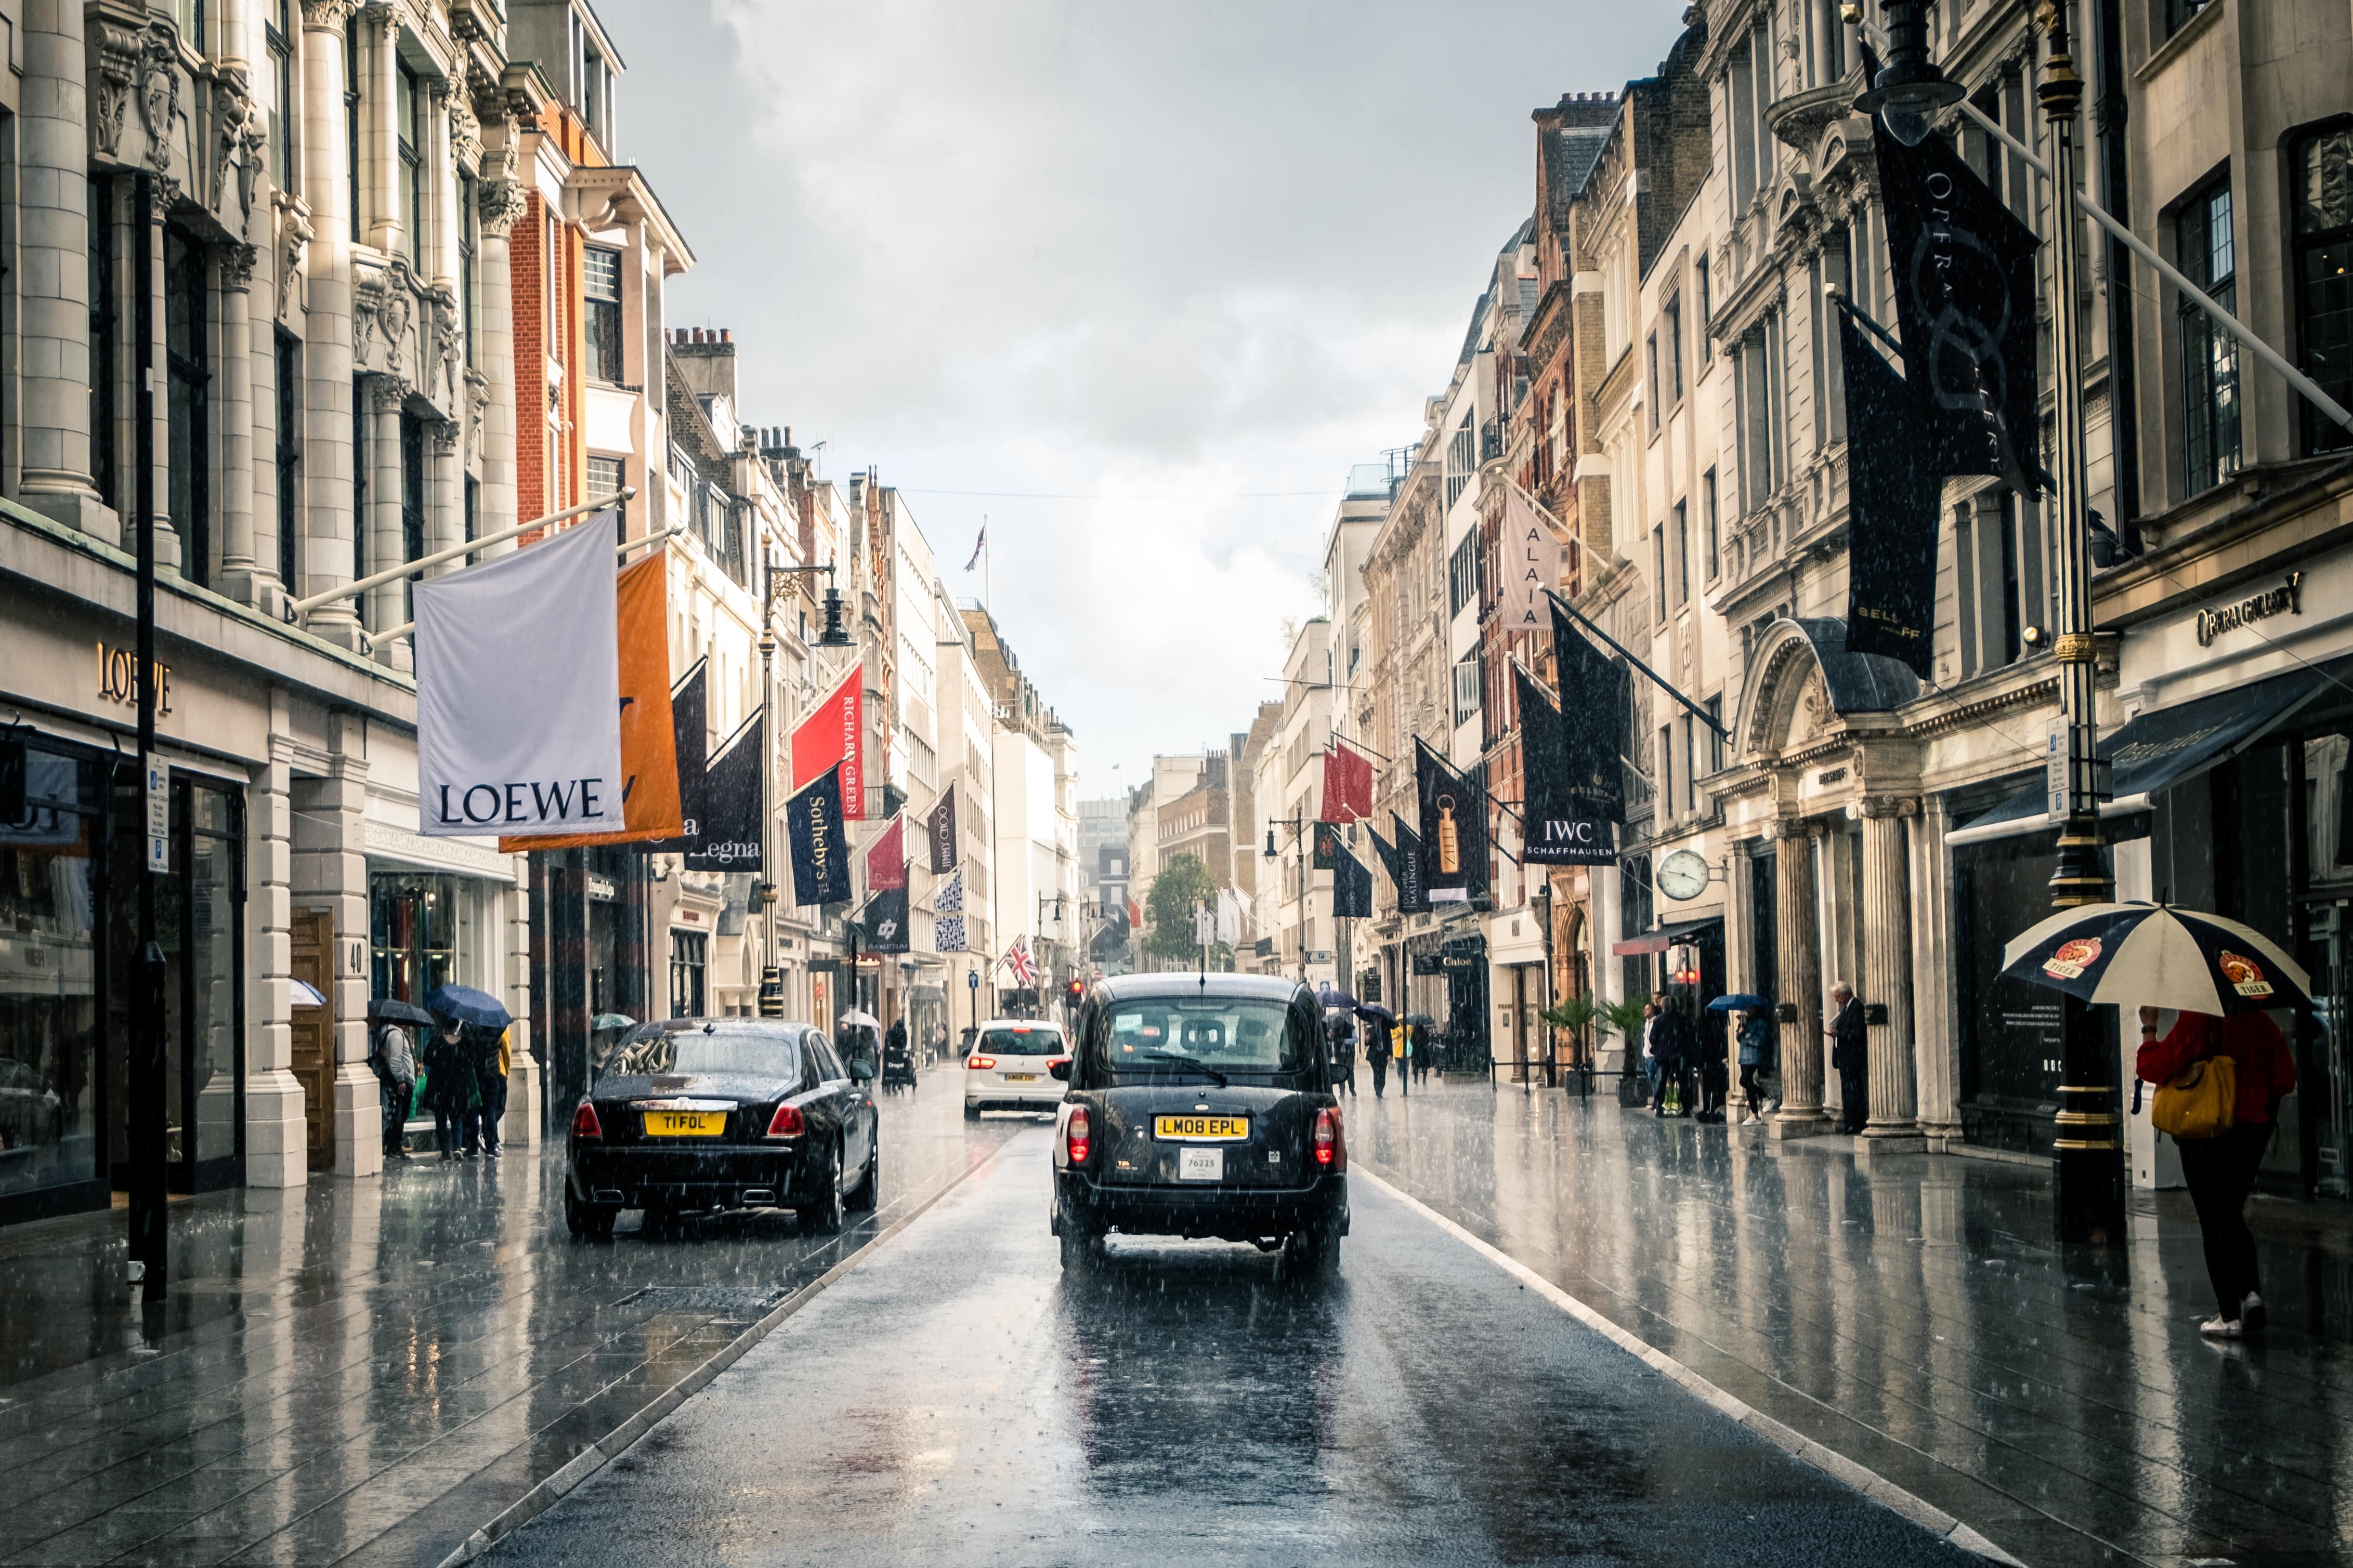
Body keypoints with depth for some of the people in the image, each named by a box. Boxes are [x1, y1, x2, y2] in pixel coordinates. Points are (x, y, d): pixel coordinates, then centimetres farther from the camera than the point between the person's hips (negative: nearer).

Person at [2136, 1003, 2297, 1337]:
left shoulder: (2194, 1025, -14)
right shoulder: (2263, 1025, 0)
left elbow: (2150, 1067, -16)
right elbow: (2285, 1080, 3)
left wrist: (2149, 1027, -1)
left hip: (2204, 1135, -4)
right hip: (2253, 1131, 4)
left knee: (2214, 1222, 4)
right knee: (2233, 1216, 21)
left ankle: (2229, 1315, 3)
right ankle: (2251, 1291, 1)